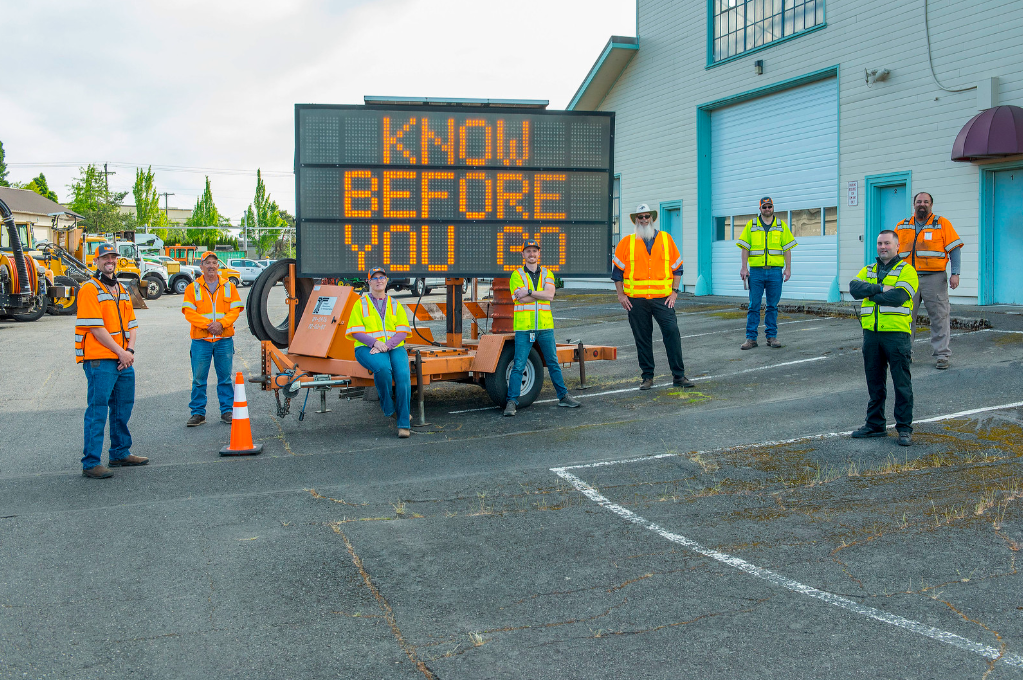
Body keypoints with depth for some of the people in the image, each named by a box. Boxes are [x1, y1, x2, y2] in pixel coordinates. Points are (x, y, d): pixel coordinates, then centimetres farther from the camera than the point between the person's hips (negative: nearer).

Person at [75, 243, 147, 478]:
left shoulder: (121, 290, 18)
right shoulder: (89, 289, -7)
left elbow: (132, 325, 16)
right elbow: (95, 328, -14)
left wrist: (130, 349, -1)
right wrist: (120, 352, -14)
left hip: (123, 360, 8)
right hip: (99, 360, -8)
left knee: (123, 407, 15)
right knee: (98, 410, -8)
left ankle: (120, 453, 28)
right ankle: (91, 463, -5)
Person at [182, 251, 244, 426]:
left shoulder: (229, 286, 9)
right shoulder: (193, 288, 5)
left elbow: (235, 310, 3)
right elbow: (189, 312, -3)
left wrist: (221, 323, -14)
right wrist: (208, 324, -15)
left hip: (224, 339, 1)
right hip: (201, 340, -1)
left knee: (225, 377, 5)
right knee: (199, 379, 2)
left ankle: (227, 411, 14)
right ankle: (198, 413, 11)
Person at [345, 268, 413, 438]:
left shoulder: (395, 305, 17)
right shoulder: (360, 304, 11)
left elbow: (403, 331, 6)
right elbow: (355, 331, 1)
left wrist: (386, 345, -13)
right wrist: (375, 342, -17)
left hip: (394, 347, 2)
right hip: (367, 348, -2)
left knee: (403, 374, -28)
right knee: (382, 368, -37)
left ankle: (404, 424, -23)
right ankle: (388, 408, -15)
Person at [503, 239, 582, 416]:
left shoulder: (547, 274, 10)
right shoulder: (517, 275, 3)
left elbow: (550, 294, -8)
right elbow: (521, 298, -12)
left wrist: (529, 291, -13)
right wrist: (541, 293, -9)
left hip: (545, 326, 3)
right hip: (523, 327, -3)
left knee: (553, 363, 12)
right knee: (518, 366, -5)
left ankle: (563, 396, 23)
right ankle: (512, 401, 1)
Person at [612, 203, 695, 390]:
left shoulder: (666, 239, 9)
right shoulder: (627, 242, 7)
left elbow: (677, 267, 12)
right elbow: (617, 270, 10)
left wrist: (674, 291, 3)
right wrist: (621, 295, 3)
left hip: (663, 298, 0)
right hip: (636, 300, 0)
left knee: (672, 332, -9)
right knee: (642, 338, 4)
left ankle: (678, 375, -1)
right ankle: (647, 377, 14)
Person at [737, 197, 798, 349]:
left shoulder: (781, 225, 9)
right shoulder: (751, 225, 7)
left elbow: (787, 248, 8)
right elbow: (745, 248, 6)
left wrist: (788, 268, 0)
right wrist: (744, 267, -3)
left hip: (775, 271, 1)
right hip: (756, 270, -1)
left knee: (773, 306, 5)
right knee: (754, 306, 0)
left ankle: (772, 336, 12)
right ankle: (751, 338, 3)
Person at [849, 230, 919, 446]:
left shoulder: (906, 270, 1)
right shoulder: (868, 271, 17)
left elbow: (899, 296, -15)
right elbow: (854, 288, -2)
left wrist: (871, 295, -5)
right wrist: (880, 288, -14)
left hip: (896, 333, -5)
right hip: (871, 332, 5)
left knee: (902, 383, -2)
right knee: (874, 382, 12)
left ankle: (905, 428, 5)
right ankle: (875, 424, 21)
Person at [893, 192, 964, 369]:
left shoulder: (942, 224, 5)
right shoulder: (902, 226, 14)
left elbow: (954, 249, 1)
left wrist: (955, 273, -8)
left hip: (934, 278, -3)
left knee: (939, 317, -1)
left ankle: (942, 355, 4)